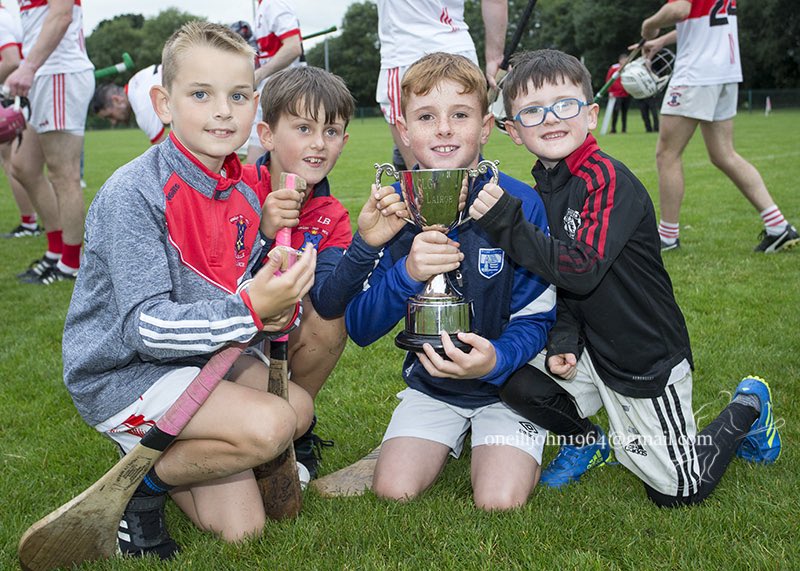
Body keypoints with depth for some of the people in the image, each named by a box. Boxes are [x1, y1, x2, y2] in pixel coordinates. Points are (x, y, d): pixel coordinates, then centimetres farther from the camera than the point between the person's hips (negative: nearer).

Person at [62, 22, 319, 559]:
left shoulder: (247, 191, 0)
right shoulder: (135, 193, -22)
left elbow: (246, 296, 7)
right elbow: (146, 326, -27)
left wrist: (279, 312, -17)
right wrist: (248, 310, -38)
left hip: (201, 355, 7)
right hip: (121, 372, -7)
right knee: (268, 425, -26)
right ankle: (139, 482, -3)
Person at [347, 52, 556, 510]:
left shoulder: (520, 204, -17)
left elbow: (537, 318, -11)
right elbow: (360, 328, -12)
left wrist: (495, 360, -33)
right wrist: (407, 274, -31)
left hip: (508, 377, -2)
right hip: (432, 381, 3)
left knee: (499, 502, -19)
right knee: (394, 492, -11)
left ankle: (509, 449, 15)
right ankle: (451, 441, 19)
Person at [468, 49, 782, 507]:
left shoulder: (607, 178, -22)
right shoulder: (545, 189, 3)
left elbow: (583, 269, -33)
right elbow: (556, 277, 6)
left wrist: (506, 223, -38)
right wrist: (564, 341, -11)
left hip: (650, 359, -6)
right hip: (590, 347, 6)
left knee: (677, 490, 2)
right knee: (518, 384, -17)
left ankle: (747, 407, 29)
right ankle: (588, 442, 14)